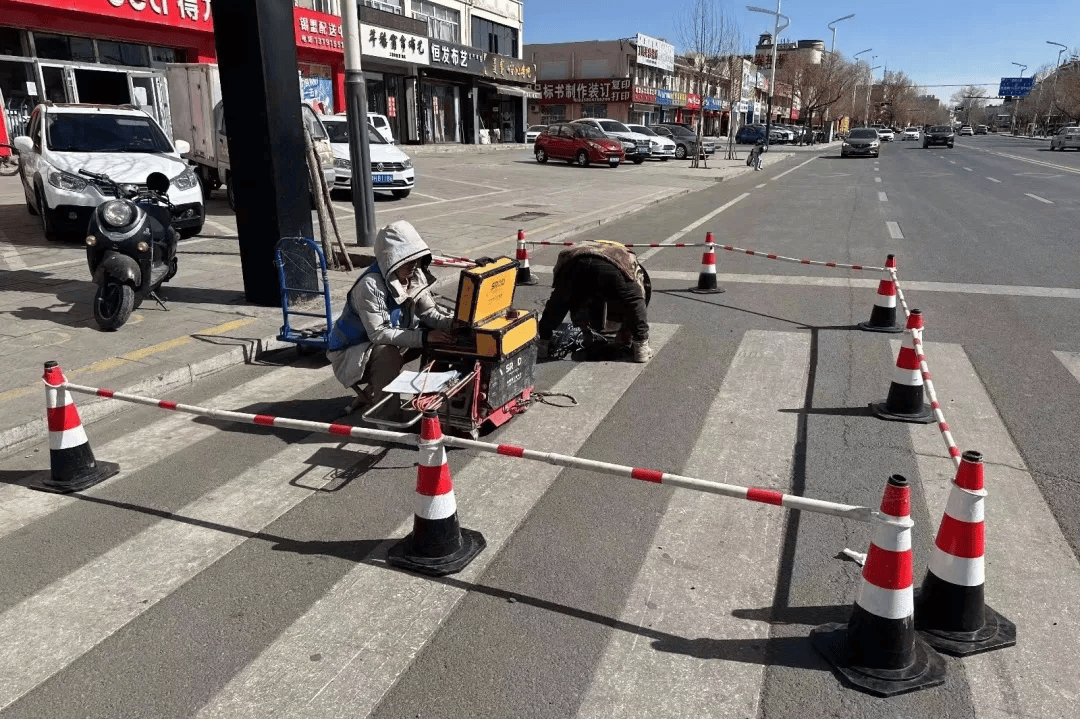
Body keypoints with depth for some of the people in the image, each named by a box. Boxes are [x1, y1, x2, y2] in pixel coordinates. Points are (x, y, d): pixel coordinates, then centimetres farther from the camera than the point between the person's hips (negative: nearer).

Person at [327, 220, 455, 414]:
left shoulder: (415, 277, -5)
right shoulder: (370, 285, -29)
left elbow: (429, 312, -6)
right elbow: (378, 333, -34)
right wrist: (424, 337, -40)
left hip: (389, 344, 8)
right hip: (351, 353, -8)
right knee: (388, 353, -37)